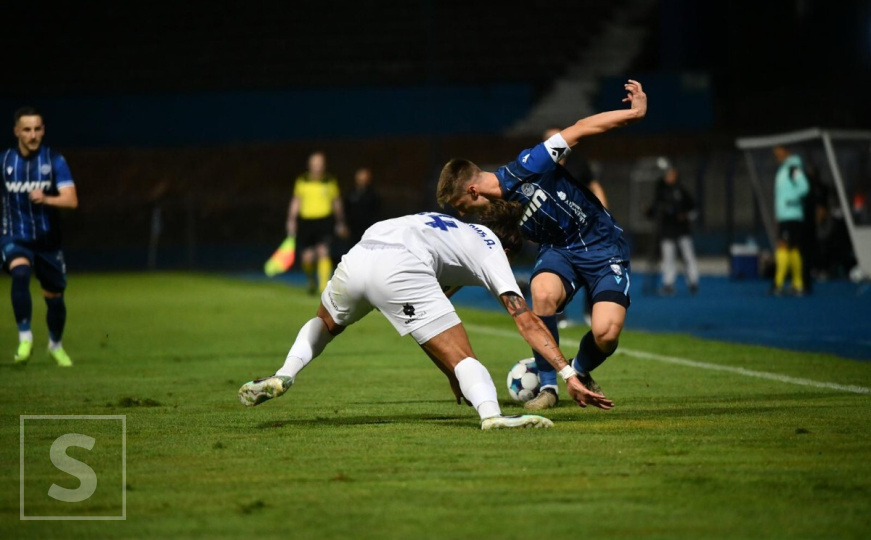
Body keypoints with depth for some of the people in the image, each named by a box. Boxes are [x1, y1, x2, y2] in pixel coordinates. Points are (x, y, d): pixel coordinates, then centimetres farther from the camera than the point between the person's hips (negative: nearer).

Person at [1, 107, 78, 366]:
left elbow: (71, 200, -18)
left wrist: (45, 199, -36)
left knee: (54, 297, 11)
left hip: (48, 240, 1)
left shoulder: (54, 161, -7)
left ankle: (56, 345, 37)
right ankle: (25, 337, -27)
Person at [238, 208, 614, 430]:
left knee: (325, 324, 37)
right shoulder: (491, 250, 22)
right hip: (400, 272, -6)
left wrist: (451, 374, 49)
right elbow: (528, 322, 11)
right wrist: (570, 375, 11)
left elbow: (429, 310, 46)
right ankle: (492, 415, -33)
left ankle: (283, 377, 15)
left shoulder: (457, 230, 40)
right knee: (462, 359, -6)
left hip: (356, 260, 6)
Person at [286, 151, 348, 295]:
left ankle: (324, 285, -20)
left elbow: (337, 203, 13)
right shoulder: (302, 181, 7)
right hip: (306, 221, 1)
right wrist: (291, 221, 5)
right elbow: (296, 202, 12)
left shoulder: (330, 181, 6)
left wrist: (340, 223, 13)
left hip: (325, 221, -1)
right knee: (307, 257, -3)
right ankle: (312, 280, 28)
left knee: (323, 251, -20)